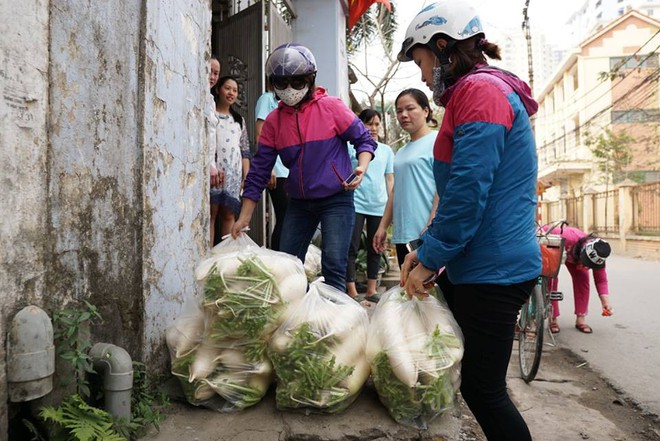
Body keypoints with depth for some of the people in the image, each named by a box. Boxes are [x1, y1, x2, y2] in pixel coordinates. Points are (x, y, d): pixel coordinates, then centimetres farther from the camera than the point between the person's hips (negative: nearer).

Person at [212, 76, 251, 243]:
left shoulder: (238, 119, 21)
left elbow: (245, 150, 17)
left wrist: (246, 176, 9)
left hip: (234, 175, 4)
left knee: (229, 215, 4)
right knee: (211, 213, -7)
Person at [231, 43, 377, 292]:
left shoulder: (331, 107, -7)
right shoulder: (273, 120, 3)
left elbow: (365, 140, 1)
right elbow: (259, 171, 3)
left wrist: (361, 168, -21)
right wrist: (244, 218, 1)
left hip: (336, 199, -4)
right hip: (298, 203, 5)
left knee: (333, 266, -9)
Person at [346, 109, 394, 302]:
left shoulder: (386, 150, 13)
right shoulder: (352, 147, 2)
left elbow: (390, 178, 15)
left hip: (379, 206, 4)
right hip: (356, 204, -4)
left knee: (375, 249, 10)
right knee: (352, 248, -2)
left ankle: (371, 290, 20)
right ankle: (352, 291, 5)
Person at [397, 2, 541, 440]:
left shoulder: (480, 91, -14)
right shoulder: (476, 92, 18)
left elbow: (467, 193, -22)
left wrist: (429, 262, -12)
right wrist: (424, 250, 11)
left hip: (493, 272, -10)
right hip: (474, 265, 10)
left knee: (483, 389, 2)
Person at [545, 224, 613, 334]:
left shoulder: (597, 257, -28)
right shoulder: (566, 238, -48)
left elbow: (601, 280, -22)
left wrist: (606, 302, -31)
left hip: (572, 254, 4)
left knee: (582, 279, -14)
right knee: (551, 279, -17)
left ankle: (581, 319, -6)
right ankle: (552, 320, -8)